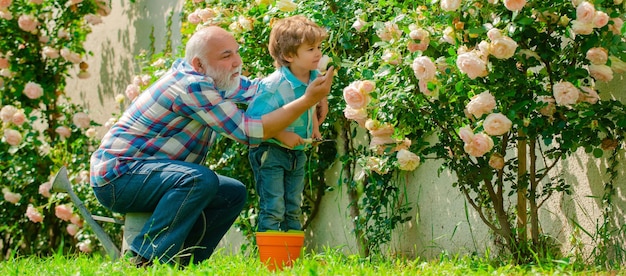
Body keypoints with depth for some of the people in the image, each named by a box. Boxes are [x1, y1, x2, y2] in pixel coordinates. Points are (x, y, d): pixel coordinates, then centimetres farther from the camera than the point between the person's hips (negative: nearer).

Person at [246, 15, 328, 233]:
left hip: (297, 153, 7)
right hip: (270, 152, -7)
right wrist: (281, 136, -28)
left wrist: (314, 127, 9)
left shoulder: (315, 78, -4)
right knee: (273, 209, -9)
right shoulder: (273, 87, -28)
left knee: (294, 209, 15)